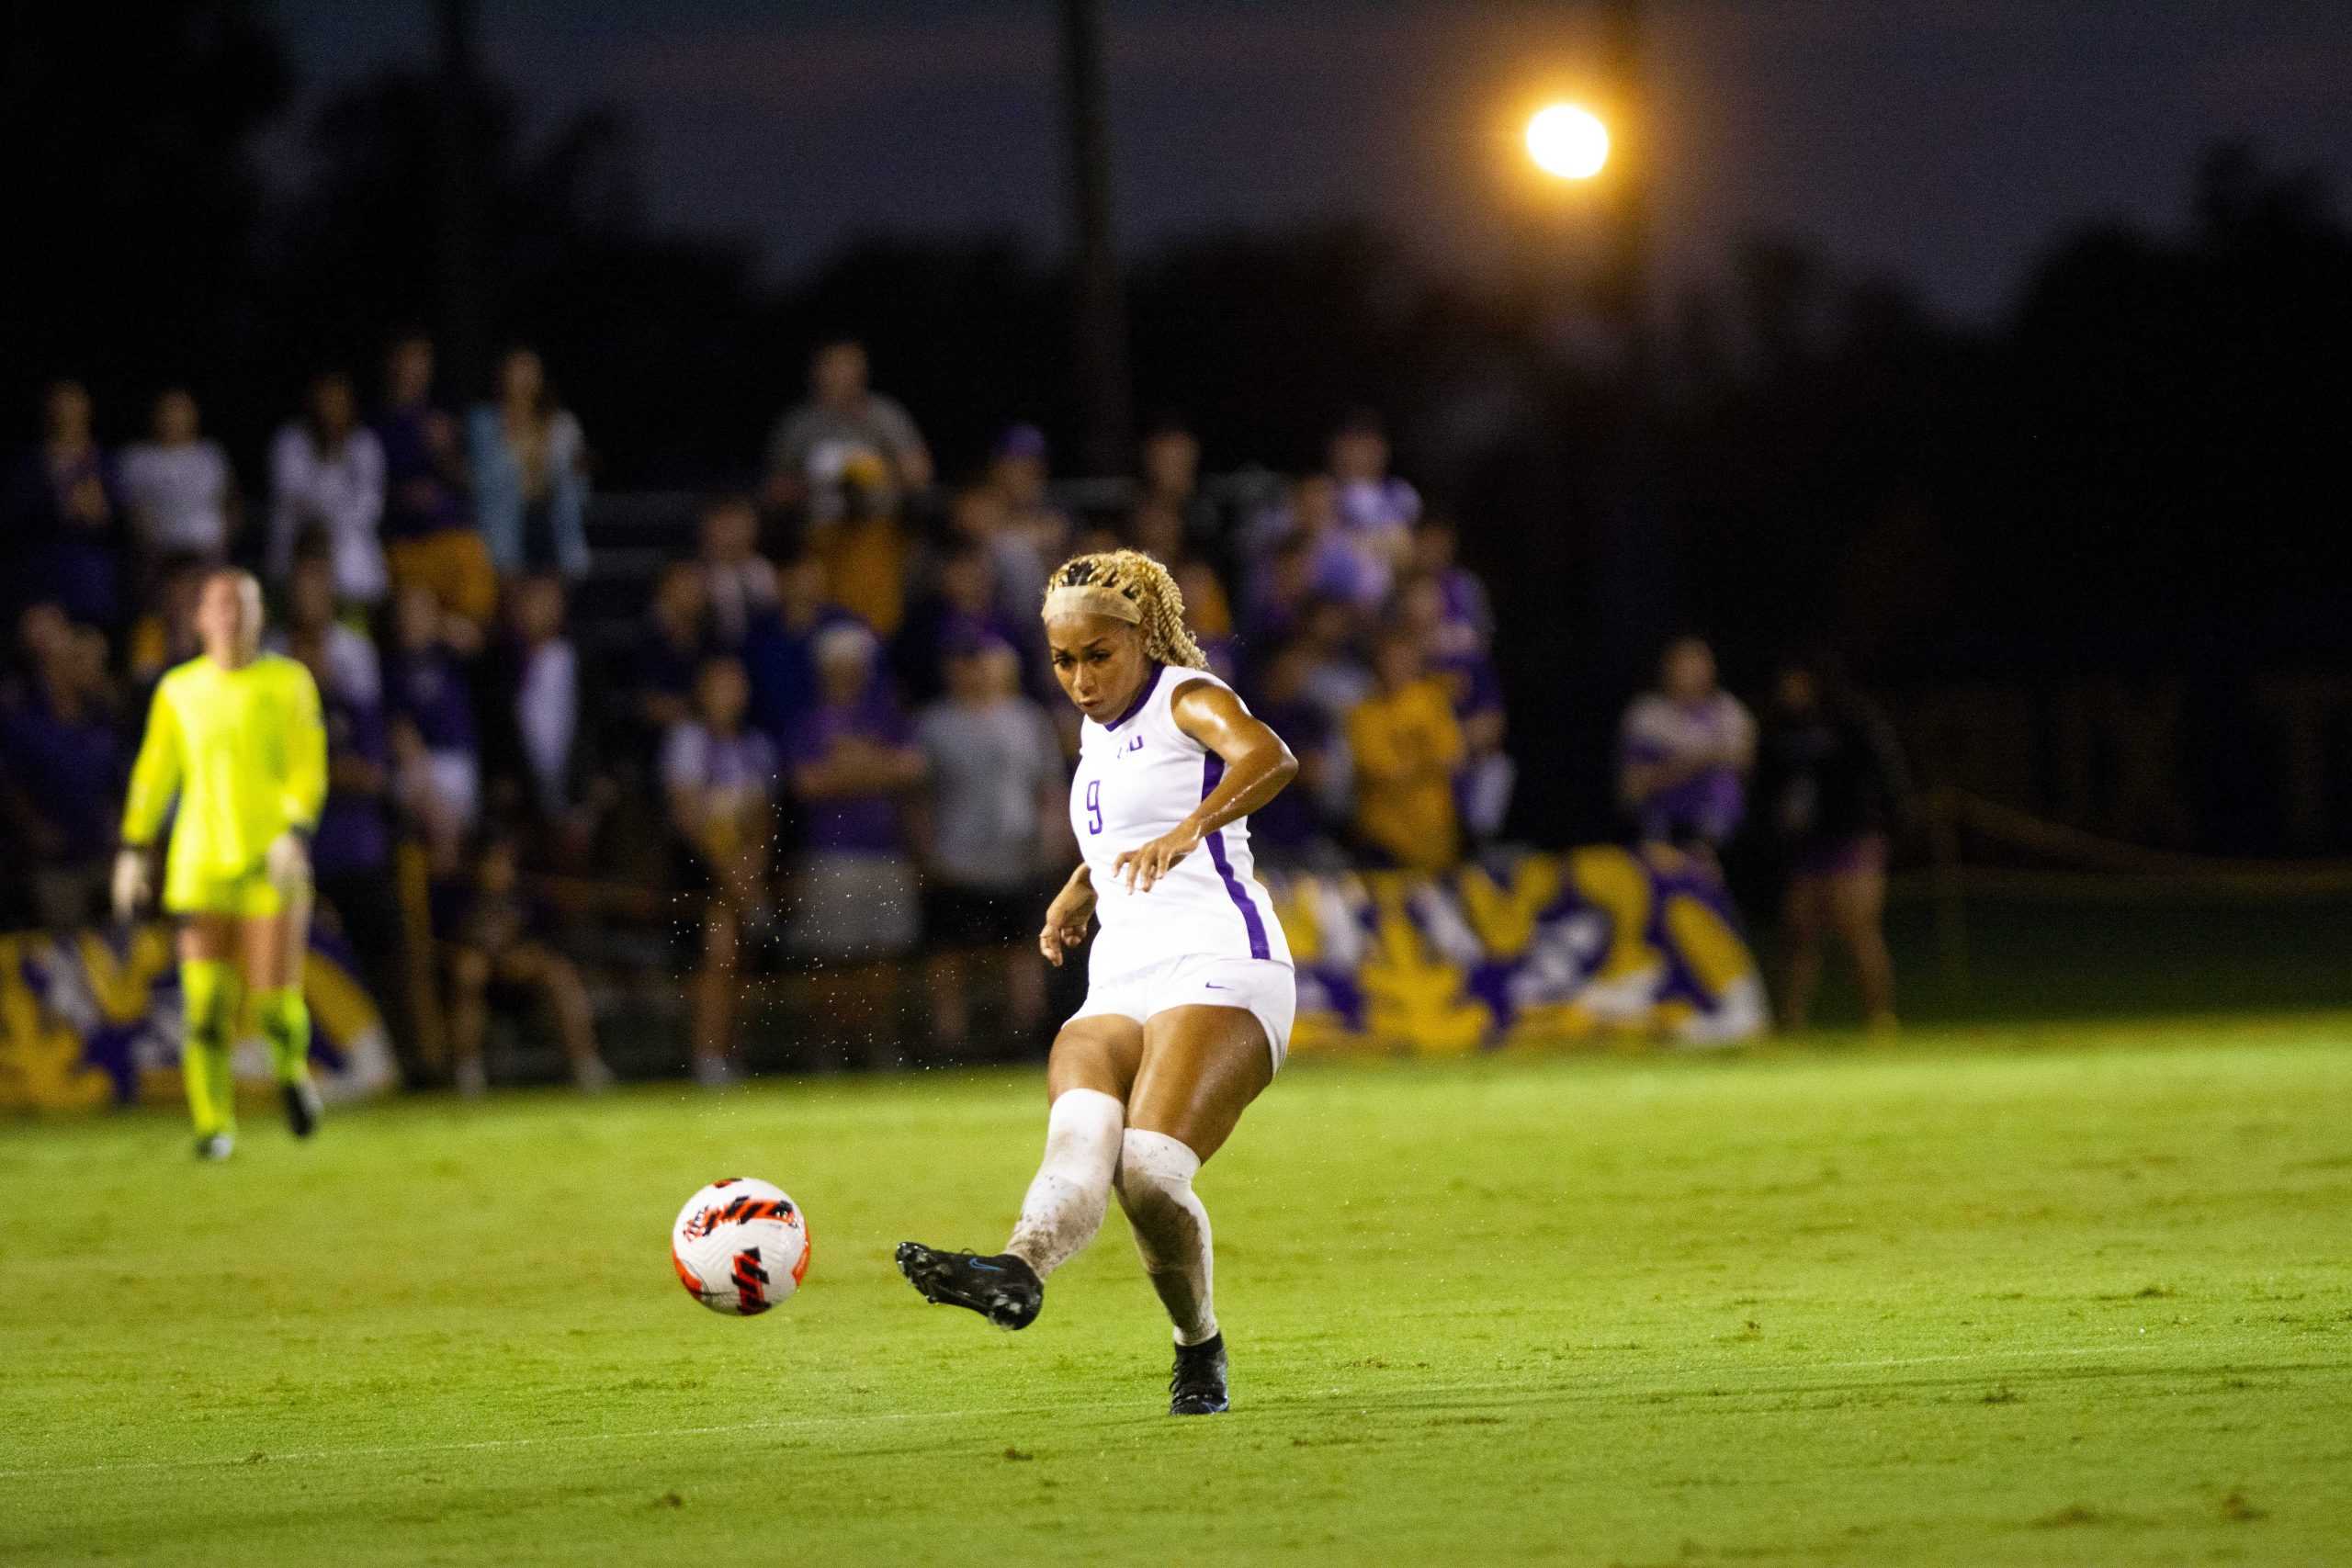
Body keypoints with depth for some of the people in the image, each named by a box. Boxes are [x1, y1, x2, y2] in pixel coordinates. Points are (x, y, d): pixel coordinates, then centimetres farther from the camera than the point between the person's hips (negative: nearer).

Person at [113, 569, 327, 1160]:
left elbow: (309, 768, -2)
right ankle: (214, 1126, 5)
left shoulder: (288, 681, 3)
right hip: (200, 866, 1)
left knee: (274, 997, -7)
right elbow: (153, 773, 15)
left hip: (272, 866, -1)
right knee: (205, 1001, -8)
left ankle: (292, 1063, 27)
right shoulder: (179, 690, 9)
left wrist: (295, 834, -17)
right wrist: (133, 849, 10)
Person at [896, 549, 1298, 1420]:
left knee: (1148, 1167, -28)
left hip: (1218, 972, -7)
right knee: (1080, 1134, -27)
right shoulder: (1099, 735, 26)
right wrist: (1077, 894, 29)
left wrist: (1187, 831, -40)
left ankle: (1200, 1349, -6)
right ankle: (1018, 1272, -56)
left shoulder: (1187, 699, 2)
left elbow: (1268, 758, -22)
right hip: (1118, 990, 7)